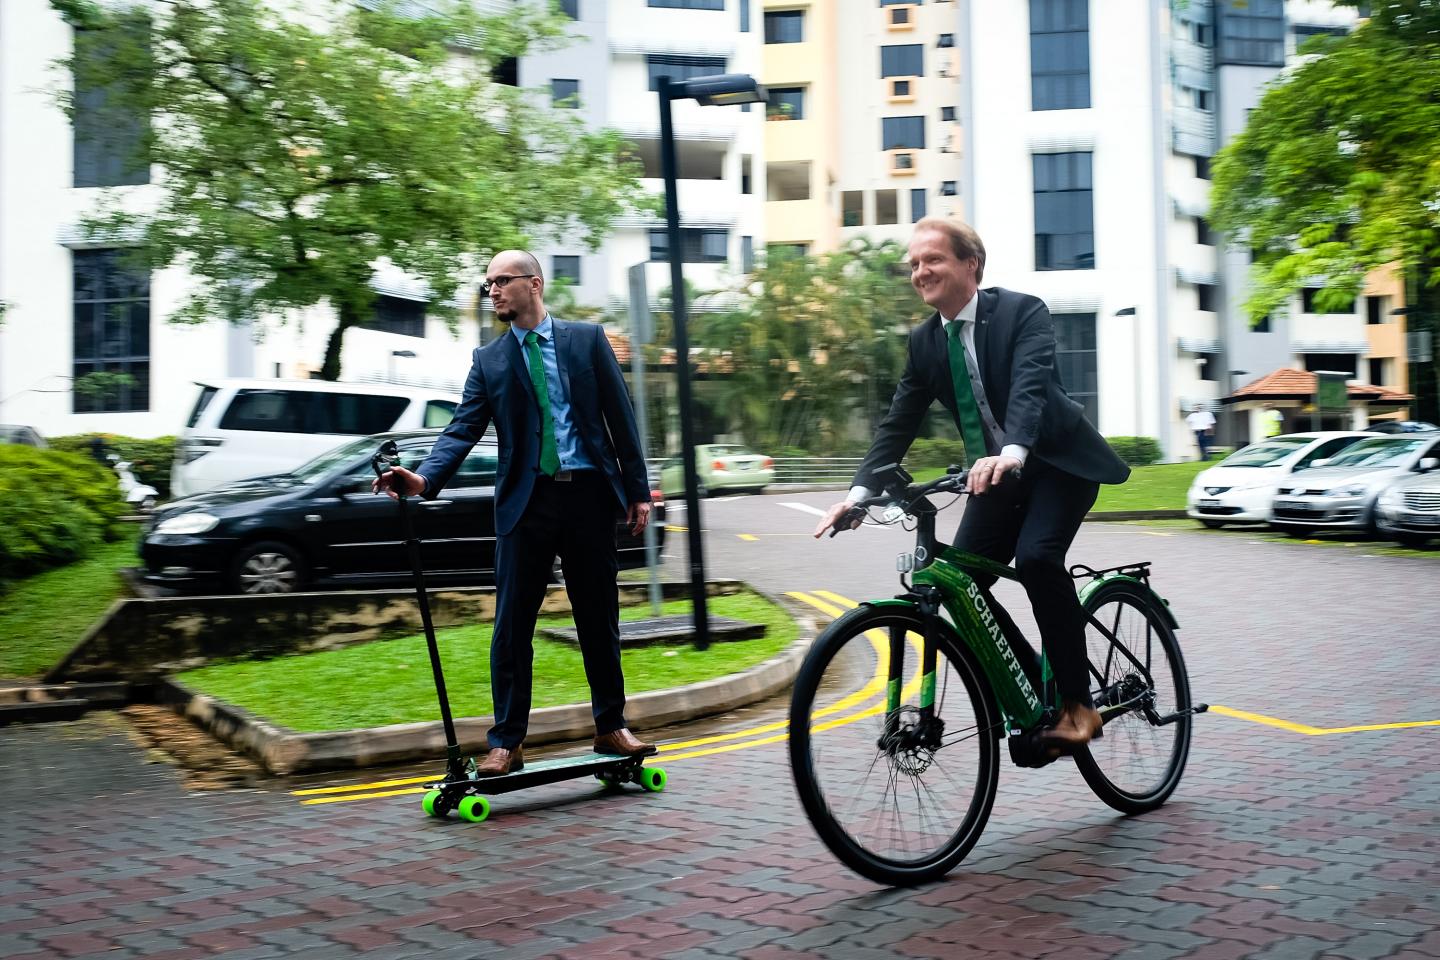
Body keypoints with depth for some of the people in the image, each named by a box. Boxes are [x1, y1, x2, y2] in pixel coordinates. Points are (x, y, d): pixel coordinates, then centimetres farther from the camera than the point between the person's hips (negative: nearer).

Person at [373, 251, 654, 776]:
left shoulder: (587, 338, 5)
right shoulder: (488, 360, 7)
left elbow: (620, 415, 4)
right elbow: (463, 428, -3)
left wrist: (637, 490, 0)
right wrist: (424, 477, -21)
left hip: (589, 495, 0)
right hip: (526, 500, 1)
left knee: (600, 619, 9)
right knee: (512, 625, -1)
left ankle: (610, 727, 23)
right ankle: (507, 742, 8)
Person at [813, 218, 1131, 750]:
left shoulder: (1022, 311, -15)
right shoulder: (924, 341, 2)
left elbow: (1030, 385, -32)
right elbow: (898, 423, -1)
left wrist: (1011, 453, -51)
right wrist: (860, 490, -15)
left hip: (1059, 461, -6)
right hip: (995, 472, 6)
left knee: (1036, 555, -30)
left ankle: (1078, 702, -16)